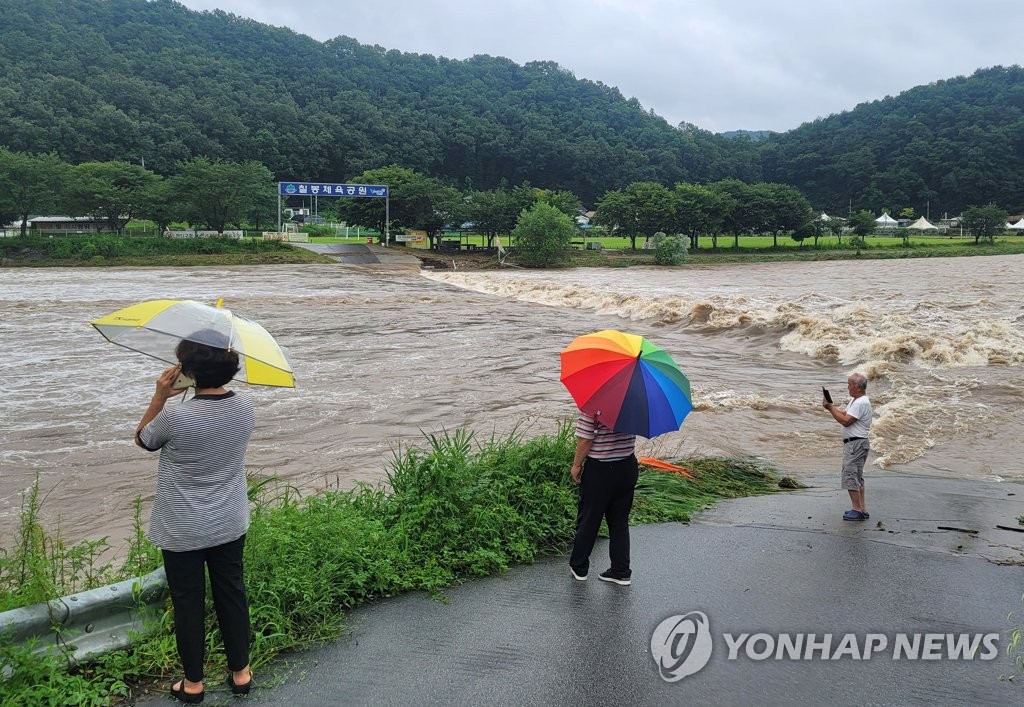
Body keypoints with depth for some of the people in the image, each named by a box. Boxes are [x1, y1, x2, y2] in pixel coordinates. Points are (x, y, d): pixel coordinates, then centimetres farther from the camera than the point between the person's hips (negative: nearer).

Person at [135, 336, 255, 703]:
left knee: (188, 603, 13)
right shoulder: (245, 407, -11)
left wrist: (159, 396, -6)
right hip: (230, 524, 4)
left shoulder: (175, 417, -25)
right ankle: (241, 672, 32)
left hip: (182, 531, -4)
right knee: (232, 593, 18)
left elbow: (142, 439, -2)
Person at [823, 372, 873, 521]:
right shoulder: (855, 400, 14)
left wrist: (831, 408, -15)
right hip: (853, 443, 11)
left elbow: (845, 421, -23)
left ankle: (857, 510, -6)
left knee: (850, 476, -9)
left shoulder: (861, 403, -20)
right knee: (857, 477, 15)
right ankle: (862, 510, 21)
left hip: (856, 444, -11)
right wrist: (832, 407, 2)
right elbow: (845, 416, 17)